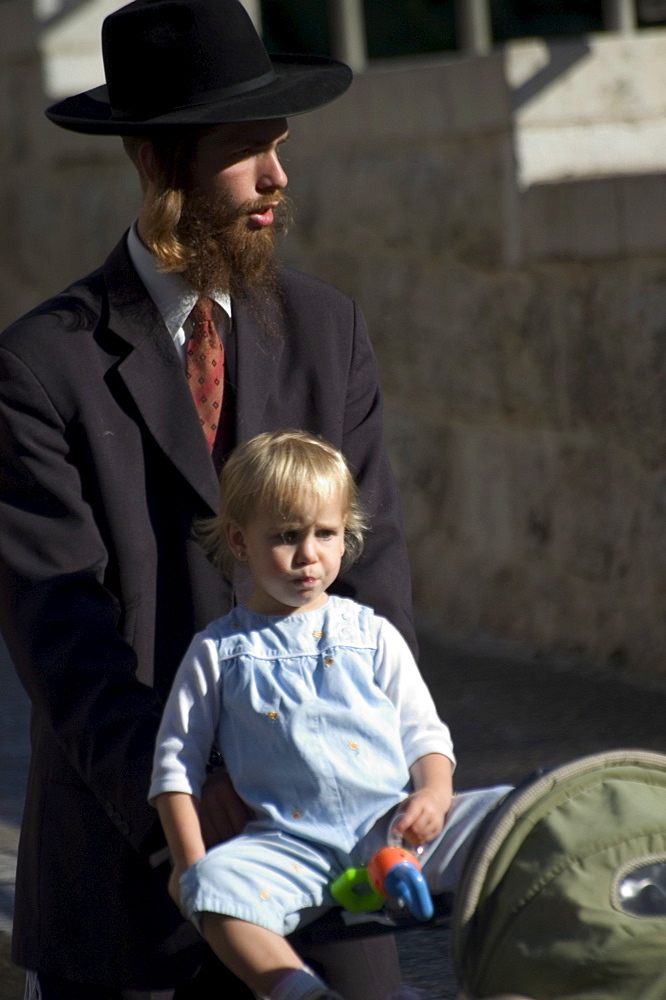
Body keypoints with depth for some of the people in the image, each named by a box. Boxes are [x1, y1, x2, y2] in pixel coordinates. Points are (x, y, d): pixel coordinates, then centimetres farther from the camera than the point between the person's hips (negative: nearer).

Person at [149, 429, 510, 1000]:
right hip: (291, 842, -1)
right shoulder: (220, 652, 11)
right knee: (214, 885, -32)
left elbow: (424, 734, 14)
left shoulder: (373, 635, 14)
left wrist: (433, 793, -8)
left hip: (395, 831, 1)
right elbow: (176, 763, 12)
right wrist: (191, 864, 0)